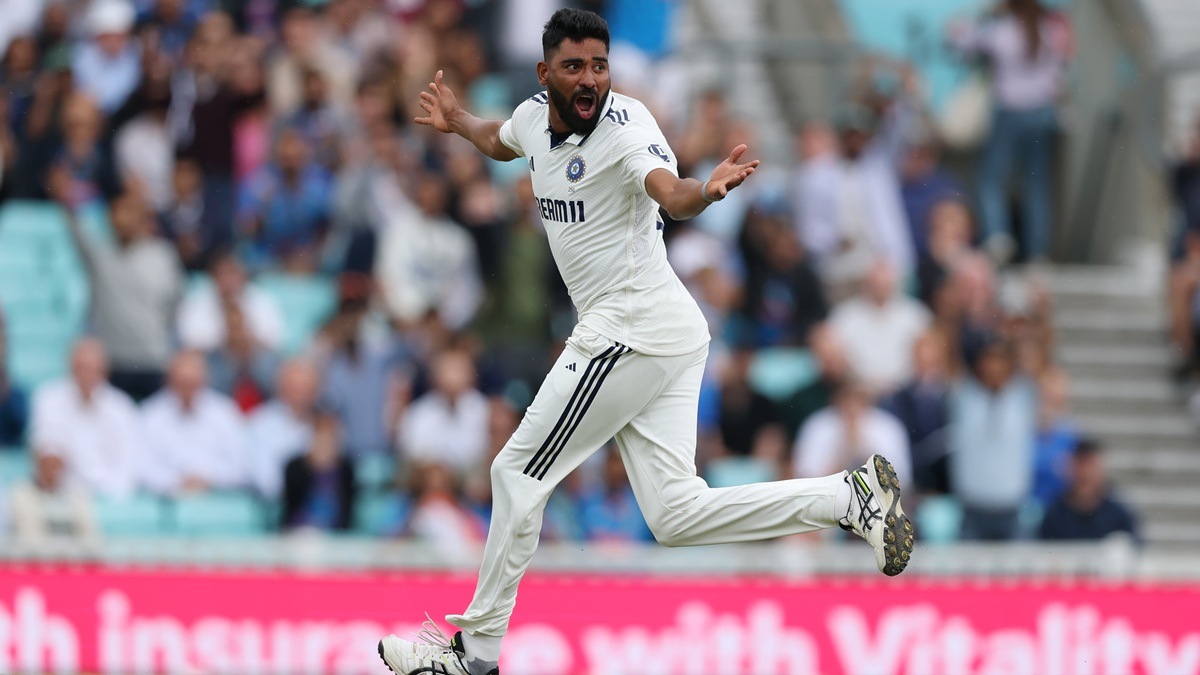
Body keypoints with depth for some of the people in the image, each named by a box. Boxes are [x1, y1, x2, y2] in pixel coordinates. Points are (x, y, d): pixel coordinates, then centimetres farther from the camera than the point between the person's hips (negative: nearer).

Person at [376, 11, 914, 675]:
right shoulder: (536, 115, 9)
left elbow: (671, 194, -38)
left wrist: (709, 190, -56)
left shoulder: (625, 124, -17)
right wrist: (455, 120, 28)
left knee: (518, 471, 1)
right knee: (677, 515, 3)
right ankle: (850, 495, 5)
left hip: (633, 332, -8)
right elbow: (500, 142, 36)